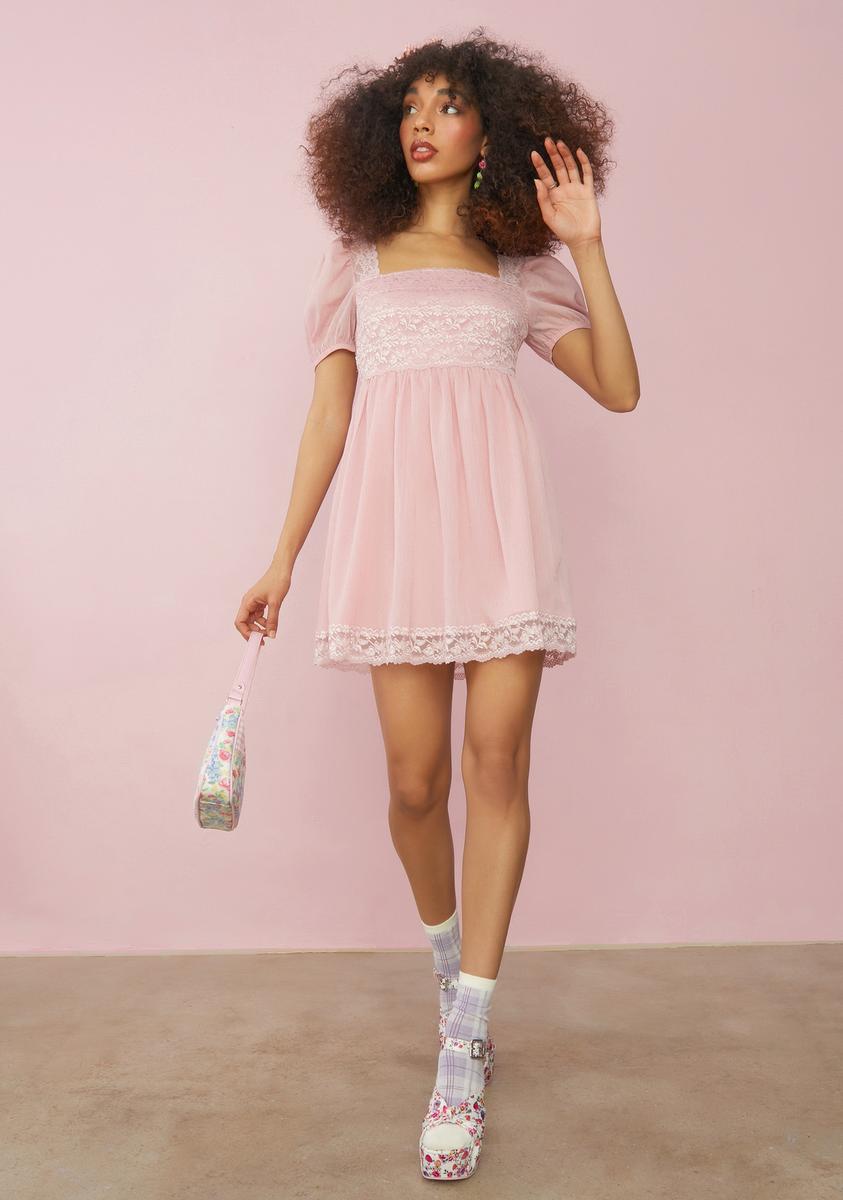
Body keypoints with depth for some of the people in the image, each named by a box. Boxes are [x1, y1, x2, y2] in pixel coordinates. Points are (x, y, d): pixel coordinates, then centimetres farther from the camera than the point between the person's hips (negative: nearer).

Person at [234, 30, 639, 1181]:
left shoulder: (523, 267, 18)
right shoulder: (361, 259, 19)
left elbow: (619, 388, 6)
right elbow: (328, 414, 14)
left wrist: (587, 243, 1)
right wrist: (283, 559, 8)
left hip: (500, 518, 0)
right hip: (396, 521, 1)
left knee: (497, 761, -9)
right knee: (416, 780, -3)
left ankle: (463, 1056, 0)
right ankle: (448, 955, 28)